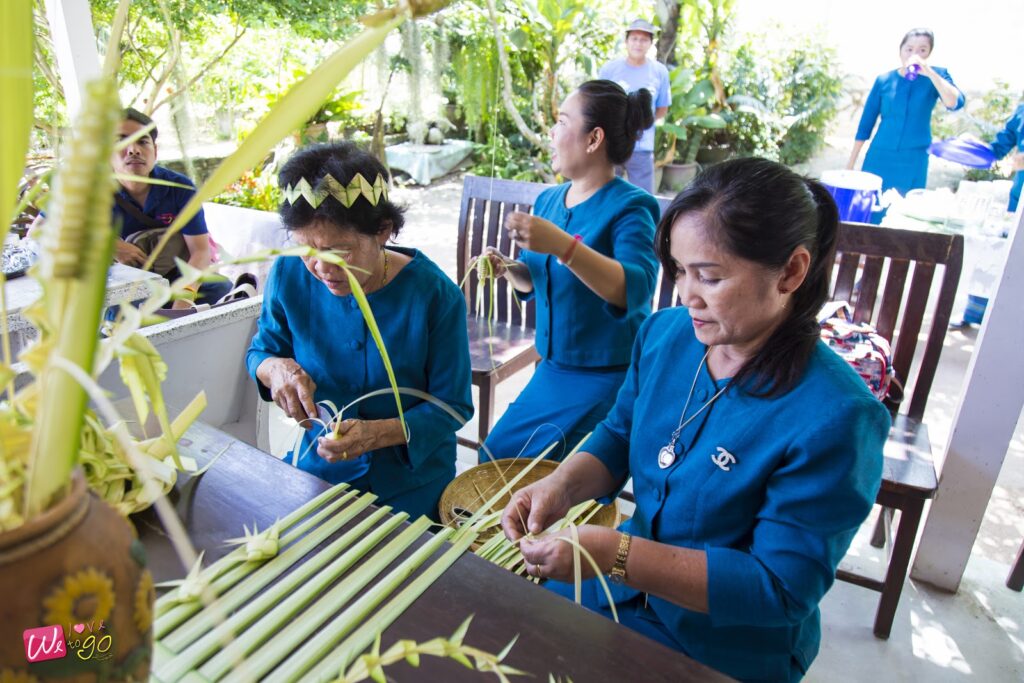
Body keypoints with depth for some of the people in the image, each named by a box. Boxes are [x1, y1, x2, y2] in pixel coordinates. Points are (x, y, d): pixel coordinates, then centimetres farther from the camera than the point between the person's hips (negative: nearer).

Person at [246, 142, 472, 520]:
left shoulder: (435, 294, -21)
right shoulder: (289, 277, -11)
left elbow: (452, 405, -15)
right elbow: (260, 350, 7)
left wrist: (377, 434, -32)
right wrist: (273, 368, -19)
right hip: (317, 466, 3)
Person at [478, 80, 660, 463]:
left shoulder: (630, 208, -15)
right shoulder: (549, 200, 5)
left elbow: (635, 290, -31)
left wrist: (563, 246, -42)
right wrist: (508, 270, -5)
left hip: (608, 378, -7)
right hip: (552, 369, 7)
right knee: (493, 456, 10)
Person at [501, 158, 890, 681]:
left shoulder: (834, 418, -27)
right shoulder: (665, 333, -10)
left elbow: (779, 591, -24)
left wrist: (613, 554, -32)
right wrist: (562, 486, -17)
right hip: (632, 580, 5)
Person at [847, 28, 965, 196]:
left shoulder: (936, 76, 1)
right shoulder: (884, 80, 2)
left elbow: (955, 104, -17)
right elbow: (866, 123, 4)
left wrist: (929, 72, -23)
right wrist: (850, 164, 2)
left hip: (914, 161, 0)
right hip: (879, 158, 1)